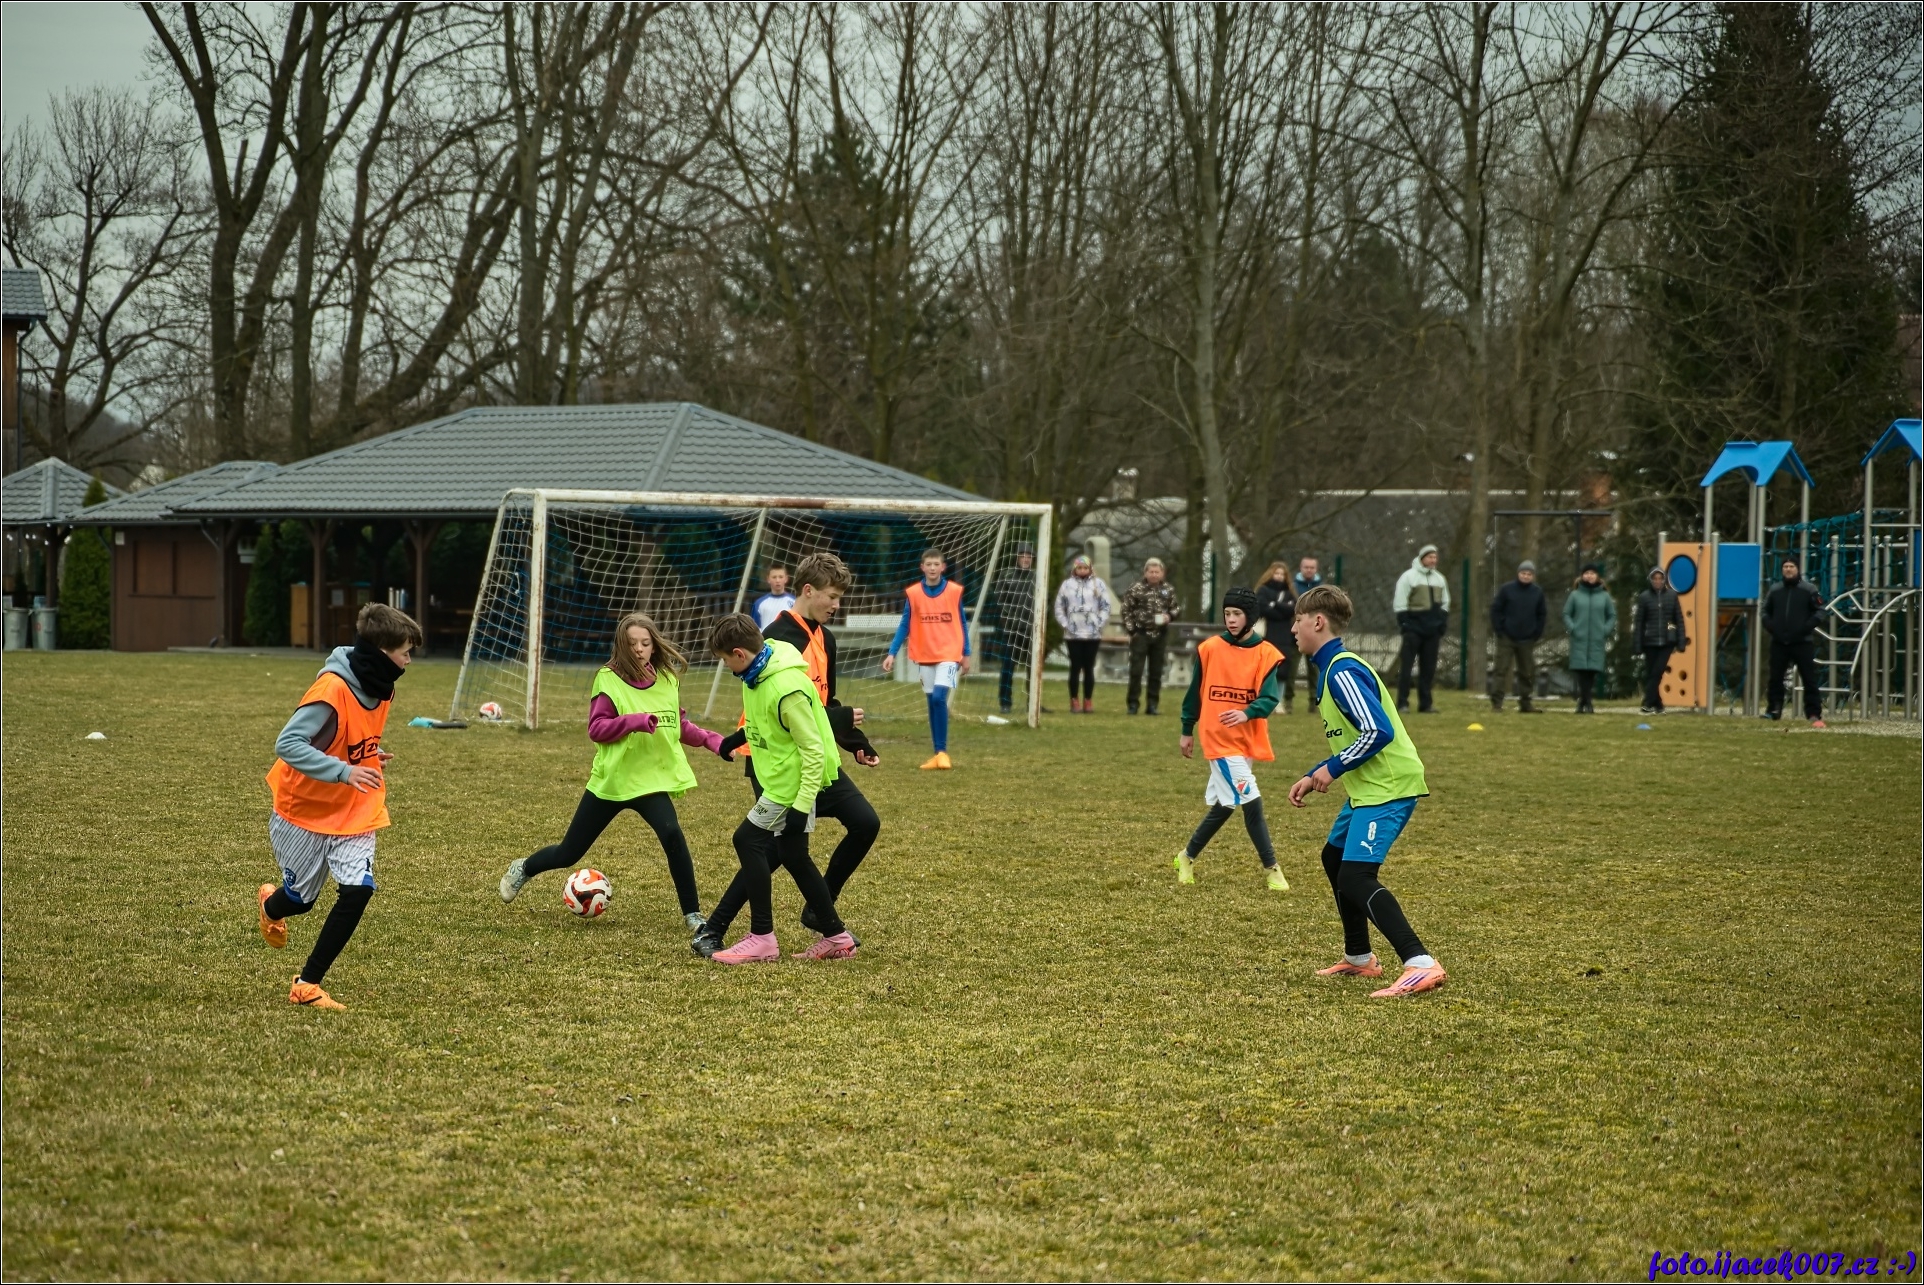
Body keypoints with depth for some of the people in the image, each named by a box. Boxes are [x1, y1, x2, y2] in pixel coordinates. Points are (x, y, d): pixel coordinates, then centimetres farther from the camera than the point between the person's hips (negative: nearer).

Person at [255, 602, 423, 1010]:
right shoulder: (332, 689, -27)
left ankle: (308, 985, -2)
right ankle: (271, 905, 52)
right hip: (304, 811, -5)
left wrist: (370, 759, 1)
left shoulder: (382, 689, -1)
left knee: (358, 891, -14)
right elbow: (288, 745, -31)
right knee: (301, 899, 11)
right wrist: (345, 772, -38)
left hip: (354, 813, 5)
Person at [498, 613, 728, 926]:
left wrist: (710, 740, -2)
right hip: (611, 779, -2)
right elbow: (596, 729, -16)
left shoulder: (667, 679, 2)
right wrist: (635, 721, -31)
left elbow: (678, 725, 13)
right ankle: (523, 869, 43)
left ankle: (693, 914, -15)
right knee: (569, 853, 10)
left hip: (650, 778, 2)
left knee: (672, 835, -26)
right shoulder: (608, 679, -11)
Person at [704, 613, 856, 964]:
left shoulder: (787, 688, -27)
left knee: (749, 840, -8)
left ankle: (762, 939, -3)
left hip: (795, 782, -10)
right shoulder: (756, 675, 1)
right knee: (792, 855, 14)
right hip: (778, 776, 10)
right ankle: (835, 936, 22)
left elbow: (813, 750, -24)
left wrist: (802, 806, -24)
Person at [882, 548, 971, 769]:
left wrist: (966, 655, 7)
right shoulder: (912, 594, -1)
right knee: (932, 702, 7)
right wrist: (892, 653, -3)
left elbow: (962, 624, 6)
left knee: (939, 698, -17)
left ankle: (942, 752, -9)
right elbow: (904, 626, 4)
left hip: (949, 654, -2)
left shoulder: (955, 591, -2)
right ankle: (937, 754, 14)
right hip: (925, 656, 2)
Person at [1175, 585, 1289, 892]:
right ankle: (1272, 870, -6)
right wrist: (1187, 731, 13)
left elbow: (1270, 697, -13)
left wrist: (1247, 713, -32)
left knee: (1224, 805, 13)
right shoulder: (1210, 649, -2)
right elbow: (1195, 691, 8)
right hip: (1219, 738, -3)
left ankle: (1188, 857, 32)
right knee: (1250, 802, -12)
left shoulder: (1266, 654, -3)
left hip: (1248, 740, 3)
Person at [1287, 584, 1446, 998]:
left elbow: (1378, 731, -26)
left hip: (1388, 788, -11)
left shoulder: (1342, 672, -16)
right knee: (1334, 857, 25)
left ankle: (1421, 966, -29)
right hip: (1369, 787, 11)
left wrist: (1332, 769, -17)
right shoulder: (1331, 669, 17)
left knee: (1356, 878, -18)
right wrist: (1314, 777, 17)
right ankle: (1358, 958, 39)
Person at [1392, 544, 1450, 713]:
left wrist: (1443, 626, 11)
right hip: (1414, 628, -5)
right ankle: (1402, 703, -6)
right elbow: (1400, 604, -6)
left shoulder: (1439, 579, 15)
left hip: (1432, 630, 5)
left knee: (1428, 667, 6)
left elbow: (1445, 604, 20)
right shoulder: (1408, 577, -4)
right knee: (1406, 666, -6)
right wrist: (1404, 625, -12)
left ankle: (1425, 703, 10)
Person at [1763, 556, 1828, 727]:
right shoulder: (1775, 590, 10)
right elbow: (1766, 611, 17)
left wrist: (1807, 627, -15)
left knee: (1810, 679, -4)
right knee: (1775, 677, 5)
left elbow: (1820, 612, -2)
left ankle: (1814, 715, -4)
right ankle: (1773, 710, 13)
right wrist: (1770, 626, -1)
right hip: (1779, 643, 3)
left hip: (1803, 642, -3)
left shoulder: (1809, 589, -1)